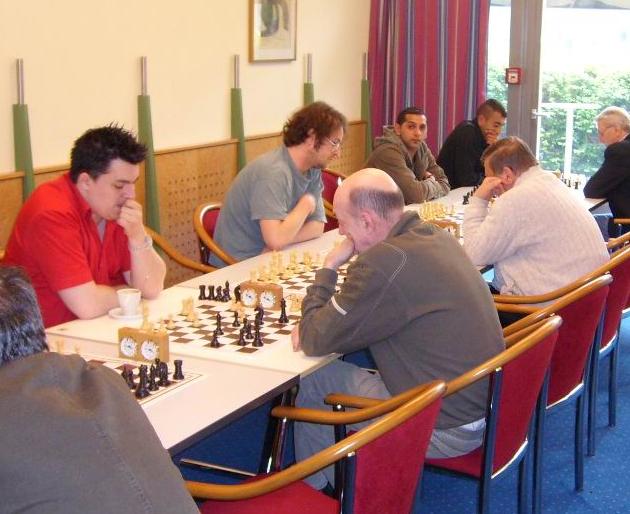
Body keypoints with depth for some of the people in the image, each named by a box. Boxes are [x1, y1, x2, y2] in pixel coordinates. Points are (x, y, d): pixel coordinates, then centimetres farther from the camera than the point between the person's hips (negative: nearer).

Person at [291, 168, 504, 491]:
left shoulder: (384, 263, -26)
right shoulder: (436, 237, 3)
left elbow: (315, 342, -14)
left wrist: (328, 267, -3)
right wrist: (317, 327, 2)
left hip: (447, 429, -9)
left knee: (313, 381, 3)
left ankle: (313, 492, 26)